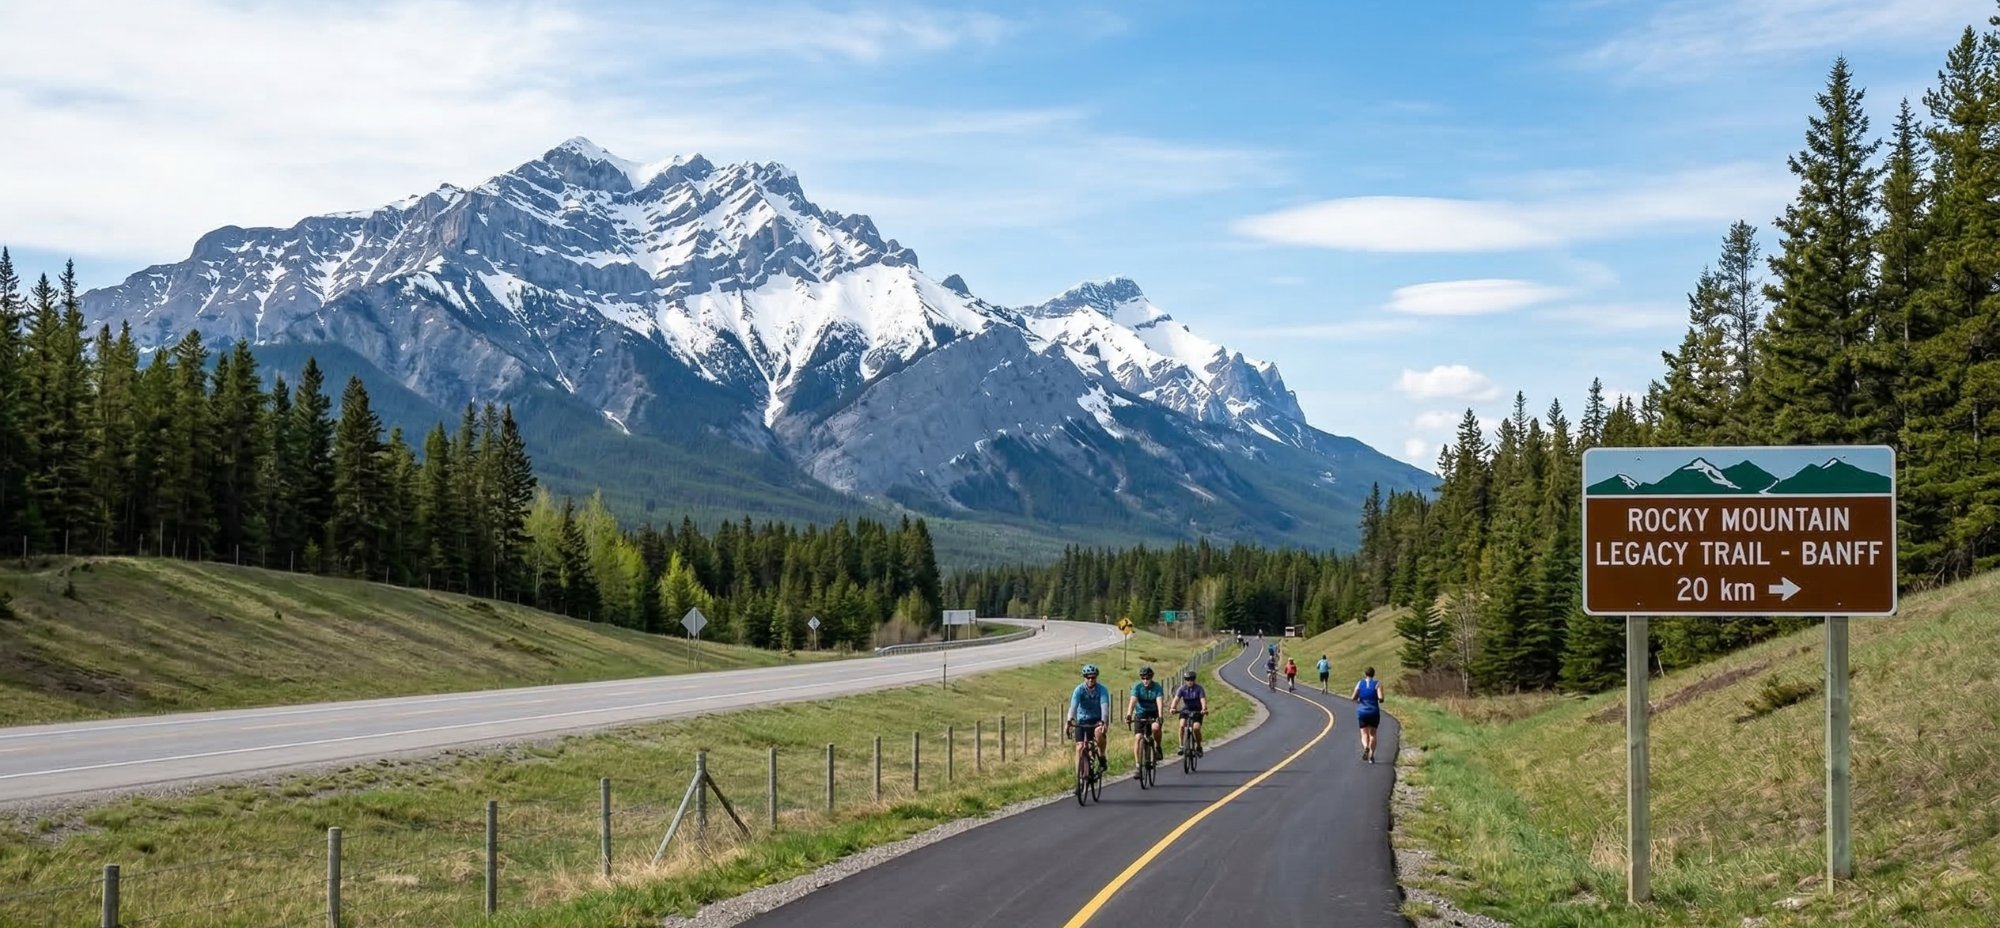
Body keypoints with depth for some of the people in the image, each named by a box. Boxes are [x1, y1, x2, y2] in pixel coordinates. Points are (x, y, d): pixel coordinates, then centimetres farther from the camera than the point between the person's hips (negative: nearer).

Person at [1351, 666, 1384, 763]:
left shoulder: (1360, 683, 0)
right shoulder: (1377, 683, -5)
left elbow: (1353, 697, -6)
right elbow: (1380, 698, -16)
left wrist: (1357, 699, 16)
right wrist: (1379, 700, 7)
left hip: (1362, 712, 0)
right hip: (1374, 712, 0)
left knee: (1364, 734, 6)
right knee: (1372, 734, 13)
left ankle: (1365, 747, -27)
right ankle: (1371, 755, 3)